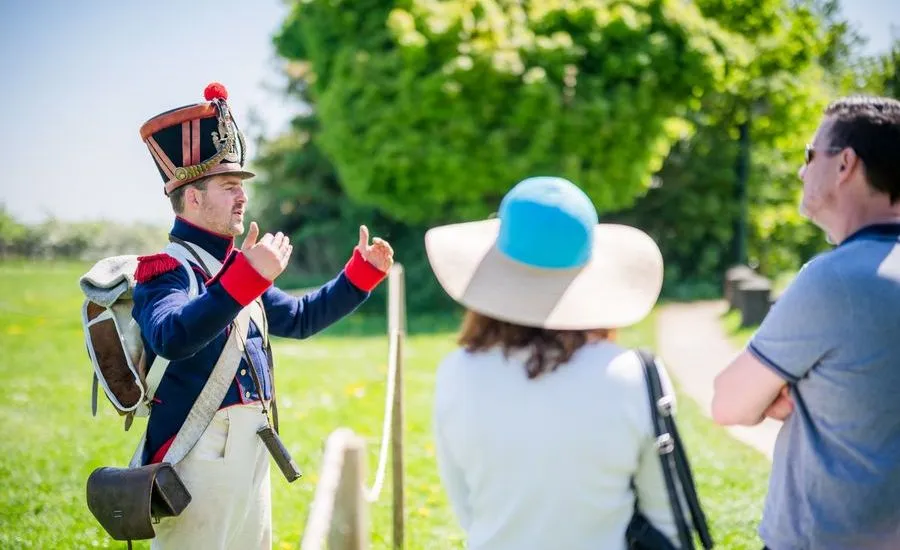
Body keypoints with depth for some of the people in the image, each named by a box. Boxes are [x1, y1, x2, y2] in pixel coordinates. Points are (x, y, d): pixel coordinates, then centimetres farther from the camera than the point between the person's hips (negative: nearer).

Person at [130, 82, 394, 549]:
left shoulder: (232, 268, 13)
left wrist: (363, 270, 19)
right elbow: (171, 337, -36)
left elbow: (301, 317, 26)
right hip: (199, 468, -9)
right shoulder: (167, 271, -14)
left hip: (250, 463, 9)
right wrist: (247, 276, -45)